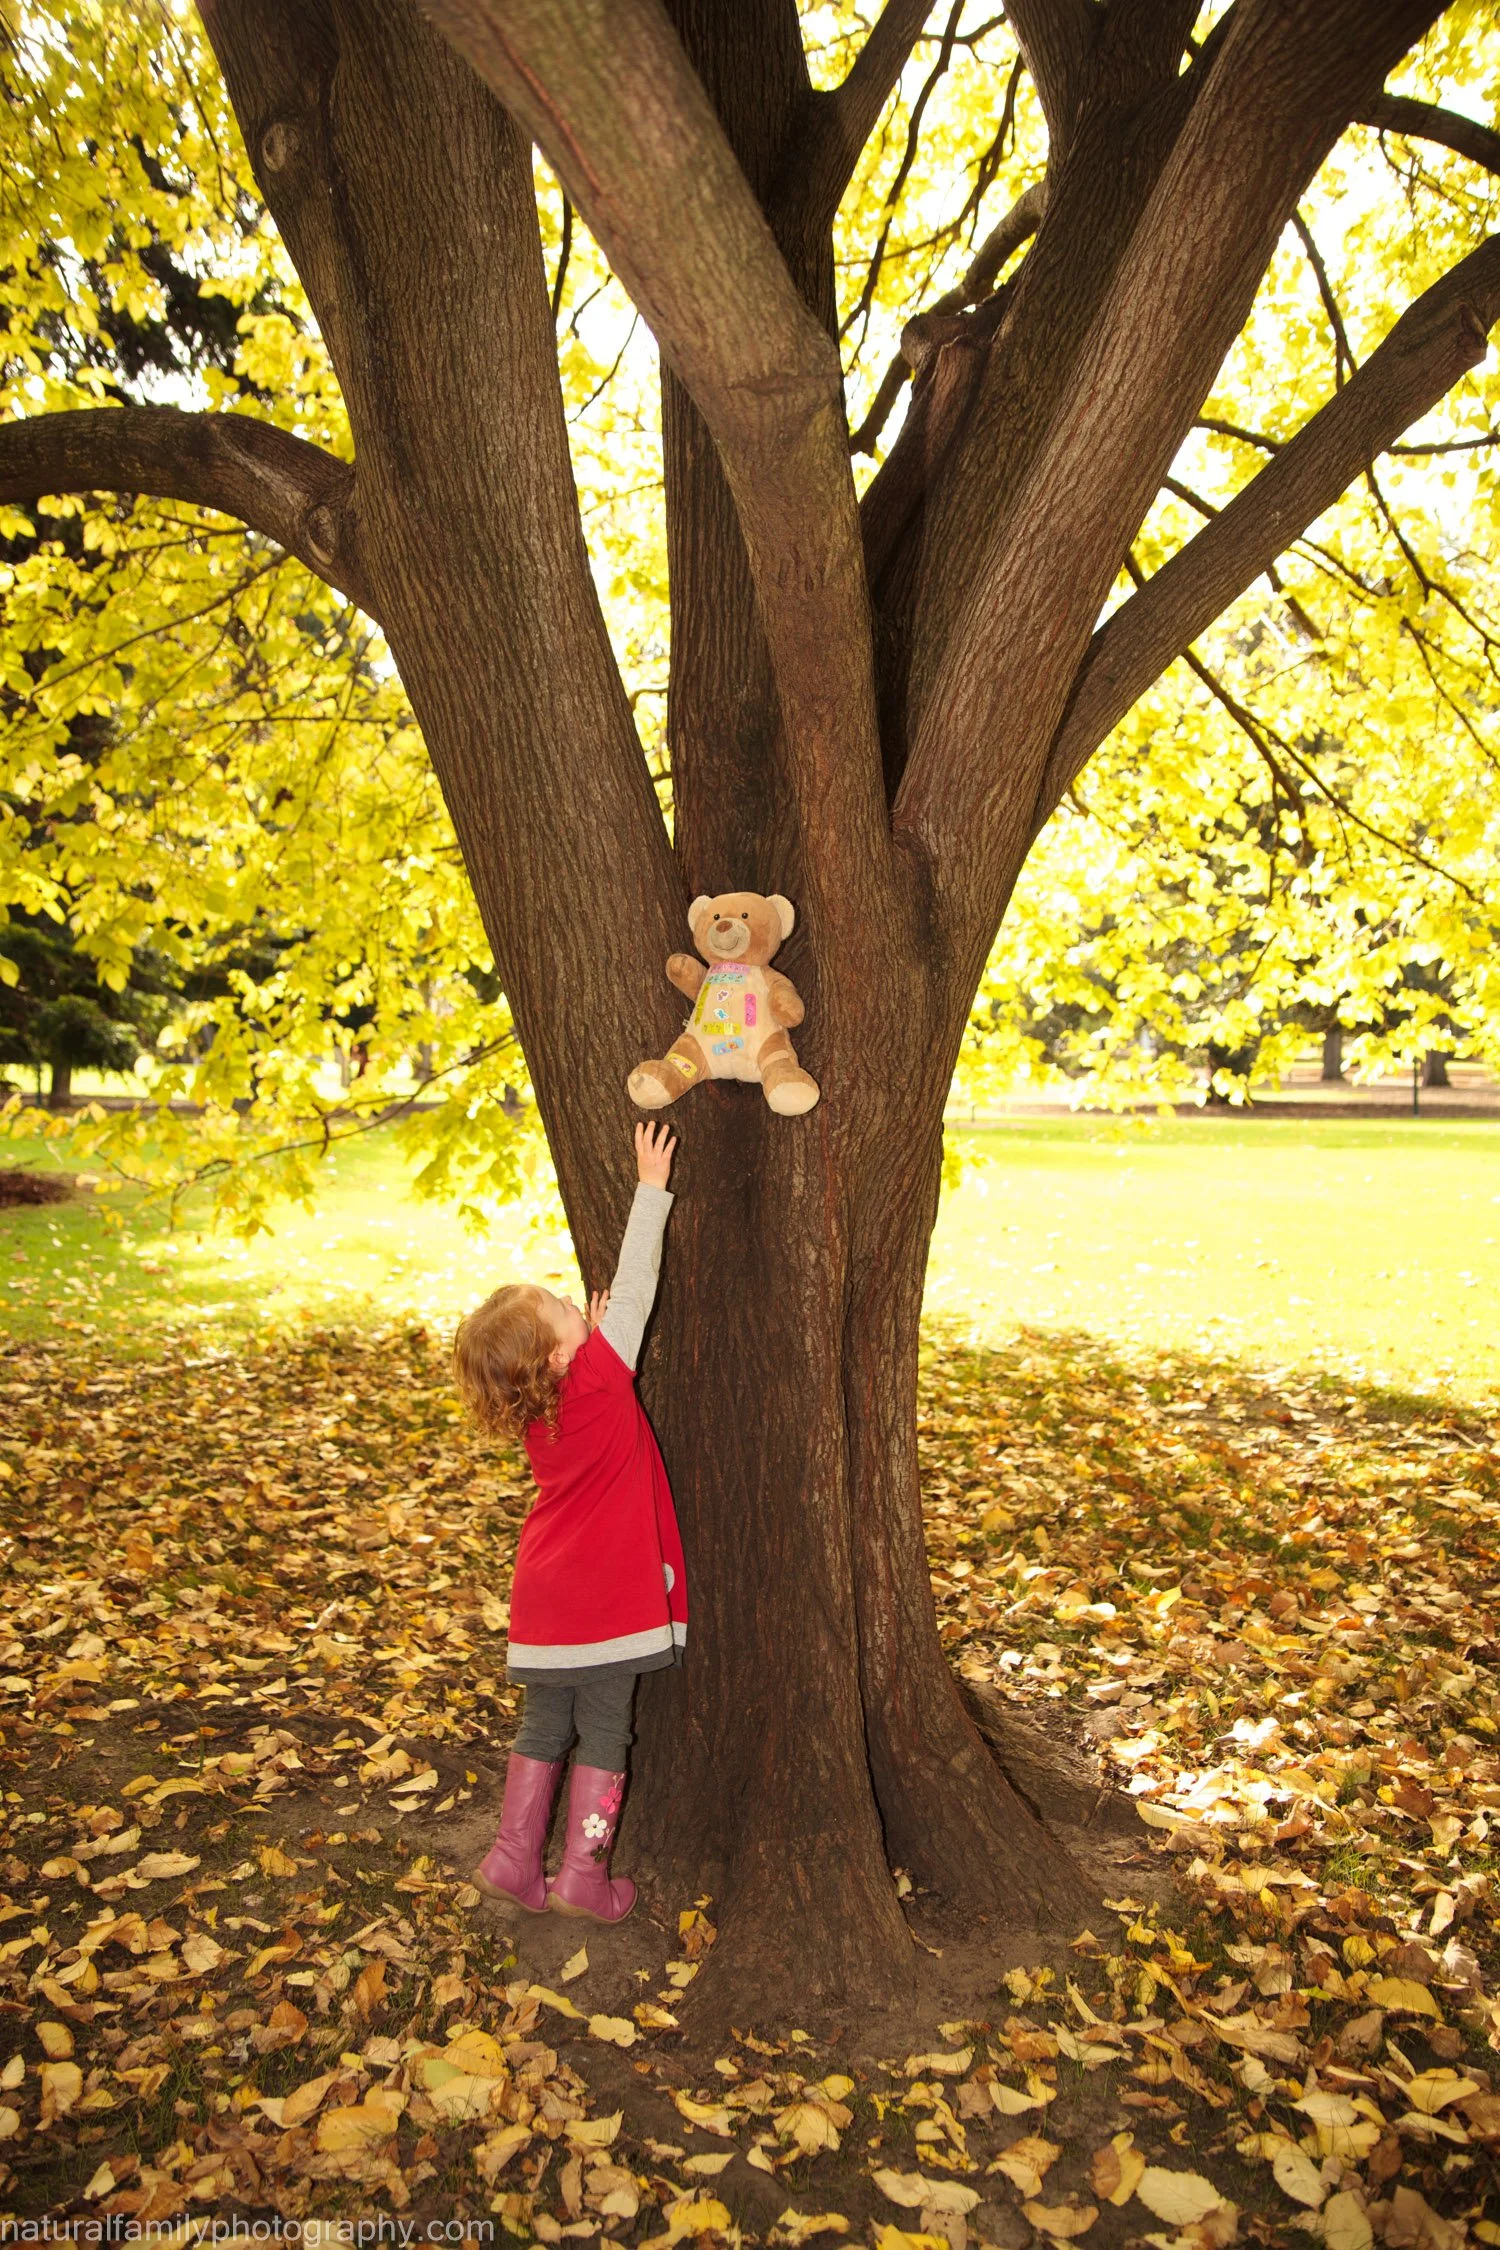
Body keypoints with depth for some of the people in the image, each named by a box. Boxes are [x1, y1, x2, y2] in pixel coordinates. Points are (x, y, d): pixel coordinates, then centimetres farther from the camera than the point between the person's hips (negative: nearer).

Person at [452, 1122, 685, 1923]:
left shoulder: (537, 1403, -1)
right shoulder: (597, 1379, -18)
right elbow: (633, 1287, -15)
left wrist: (590, 1338, 4)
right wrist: (651, 1189, -10)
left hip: (545, 1600, 6)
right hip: (606, 1600, -6)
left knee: (544, 1728, 19)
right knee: (603, 1735, 9)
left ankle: (513, 1860, 26)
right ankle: (584, 1878, 17)